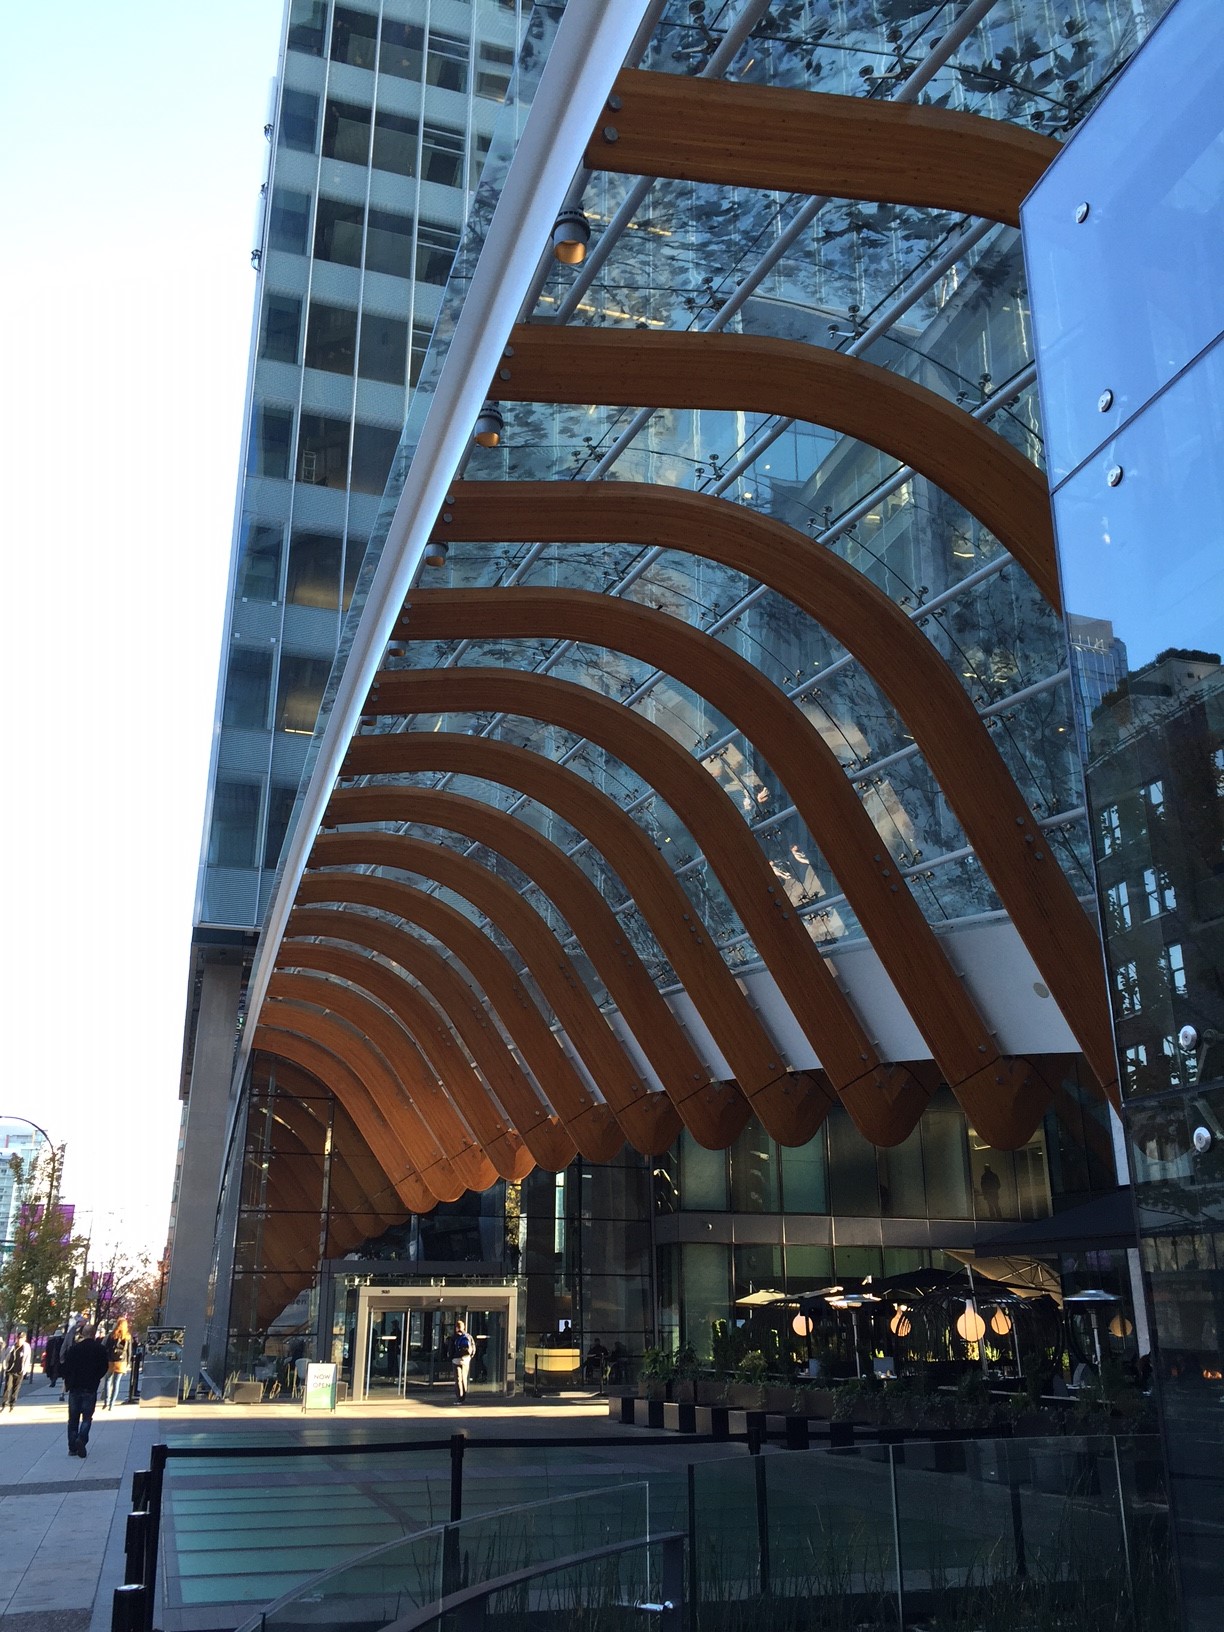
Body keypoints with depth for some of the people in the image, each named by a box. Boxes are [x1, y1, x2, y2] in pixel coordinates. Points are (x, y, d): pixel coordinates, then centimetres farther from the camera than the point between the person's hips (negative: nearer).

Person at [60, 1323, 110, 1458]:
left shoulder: (74, 1348, -2)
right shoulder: (100, 1349, -3)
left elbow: (65, 1367, -2)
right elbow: (104, 1368, 0)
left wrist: (68, 1382, 13)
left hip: (75, 1388, 2)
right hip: (90, 1388, -1)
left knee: (73, 1418, 11)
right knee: (87, 1417, 4)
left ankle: (72, 1447, 10)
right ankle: (81, 1439, -19)